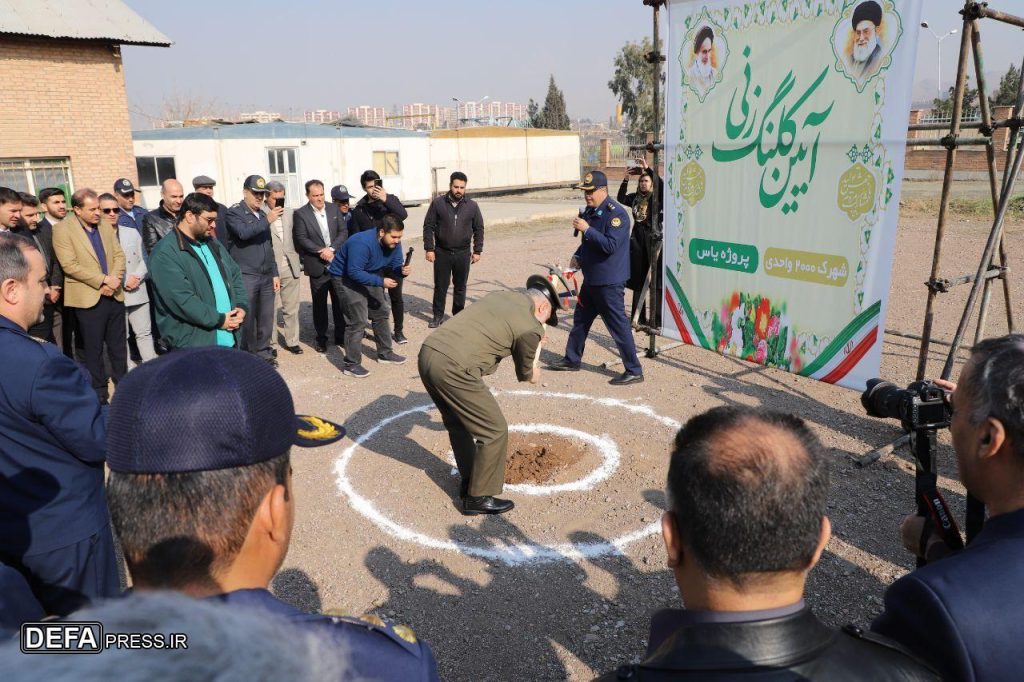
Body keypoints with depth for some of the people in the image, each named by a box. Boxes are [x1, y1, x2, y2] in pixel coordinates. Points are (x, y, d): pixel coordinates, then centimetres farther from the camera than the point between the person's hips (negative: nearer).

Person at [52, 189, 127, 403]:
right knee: (94, 348, 6)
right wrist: (103, 280, -18)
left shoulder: (106, 225, 8)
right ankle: (99, 390, 18)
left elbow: (119, 254, 8)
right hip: (88, 297, -5)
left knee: (118, 344, 13)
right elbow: (69, 265, -16)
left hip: (114, 295, 5)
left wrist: (114, 280, -9)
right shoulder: (63, 229, -8)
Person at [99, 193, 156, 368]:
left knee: (145, 333, 6)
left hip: (138, 293, 4)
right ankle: (129, 372, 11)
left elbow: (144, 259, 9)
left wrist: (137, 277, -8)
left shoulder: (132, 232, 11)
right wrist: (121, 283, -13)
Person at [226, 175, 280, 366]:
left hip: (266, 276, 6)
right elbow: (243, 232, -23)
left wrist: (274, 273, 16)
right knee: (247, 319, -3)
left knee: (266, 319, 8)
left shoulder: (262, 215, 17)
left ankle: (264, 353, 20)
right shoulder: (235, 213, -2)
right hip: (246, 276, -6)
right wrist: (267, 220, -26)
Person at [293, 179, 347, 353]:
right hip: (317, 266, -3)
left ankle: (340, 335, 21)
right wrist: (320, 251, -17)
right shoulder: (301, 214, -3)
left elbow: (343, 231, 1)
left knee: (339, 300, 8)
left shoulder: (334, 209, 7)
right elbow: (302, 239, -8)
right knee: (319, 303, 5)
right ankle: (321, 338, 16)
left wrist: (331, 249, -12)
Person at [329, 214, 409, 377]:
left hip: (369, 275, 8)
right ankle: (351, 364, -6)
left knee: (381, 312, 15)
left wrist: (402, 270, -28)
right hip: (346, 277, -8)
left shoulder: (394, 243, -11)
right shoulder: (362, 243, -34)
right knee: (358, 320, -15)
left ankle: (385, 353, 31)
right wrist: (380, 281, -35)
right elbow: (354, 272, -35)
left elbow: (395, 265, -4)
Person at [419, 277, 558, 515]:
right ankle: (478, 498, 19)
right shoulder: (531, 328, 0)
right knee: (495, 431, 9)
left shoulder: (499, 295, 19)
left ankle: (469, 482, 40)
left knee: (458, 423, 26)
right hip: (454, 368, -8)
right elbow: (525, 375, 15)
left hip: (427, 353, 8)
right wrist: (533, 373, 38)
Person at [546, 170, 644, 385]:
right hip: (591, 279, 10)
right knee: (580, 319, 19)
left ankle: (634, 371, 4)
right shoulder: (590, 211, 10)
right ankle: (572, 360, 35)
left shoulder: (616, 213, -18)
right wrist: (578, 256, 6)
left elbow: (610, 246, -28)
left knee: (618, 324, -5)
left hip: (609, 282, -9)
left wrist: (587, 229, -25)